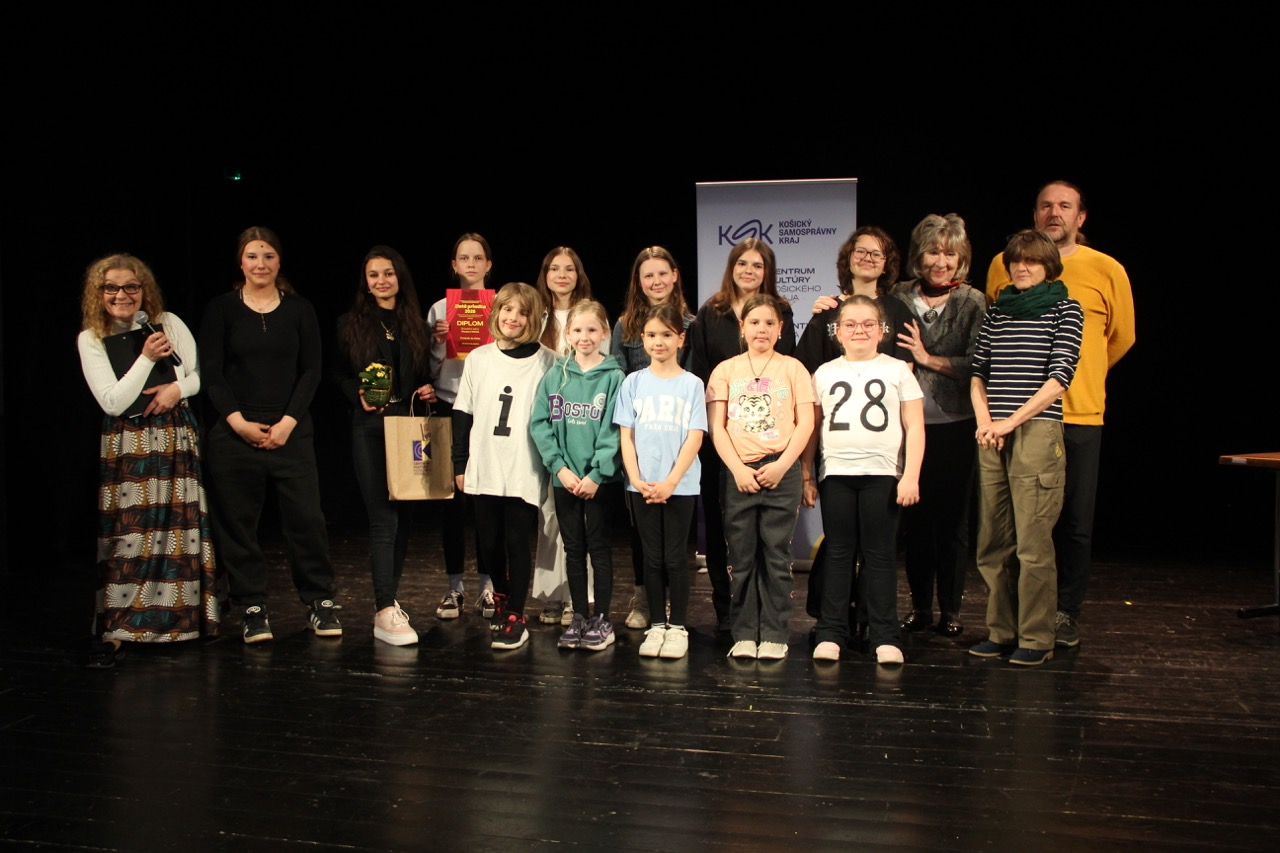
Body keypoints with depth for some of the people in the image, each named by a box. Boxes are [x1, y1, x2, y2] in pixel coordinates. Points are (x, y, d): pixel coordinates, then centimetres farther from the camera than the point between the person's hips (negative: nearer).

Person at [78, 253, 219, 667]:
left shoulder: (169, 323, 5)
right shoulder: (91, 339, 1)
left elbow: (202, 373, 8)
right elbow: (112, 402, -7)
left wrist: (178, 388, -12)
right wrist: (147, 359, -14)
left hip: (177, 439, 2)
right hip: (126, 446, -2)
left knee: (180, 529, 3)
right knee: (127, 535, -7)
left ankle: (183, 618, 15)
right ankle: (113, 631, -3)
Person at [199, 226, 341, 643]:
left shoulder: (299, 310, 7)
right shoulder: (222, 309, 5)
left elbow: (311, 371, 3)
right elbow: (212, 374, 1)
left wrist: (288, 423, -8)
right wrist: (238, 422, -10)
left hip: (290, 432, 0)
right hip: (235, 432, 0)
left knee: (306, 518, -3)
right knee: (238, 522, 2)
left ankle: (320, 601, 11)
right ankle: (252, 608, 14)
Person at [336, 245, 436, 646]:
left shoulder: (415, 323, 13)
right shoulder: (351, 323, 5)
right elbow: (340, 376, 6)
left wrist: (429, 390, -3)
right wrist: (359, 396, -13)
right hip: (370, 428, -4)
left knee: (404, 516, 8)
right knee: (383, 519, -11)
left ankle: (388, 599, 21)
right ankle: (385, 613, -10)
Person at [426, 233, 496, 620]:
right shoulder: (440, 309, 9)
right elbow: (430, 369, 10)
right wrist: (437, 342, -7)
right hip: (449, 408, 1)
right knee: (451, 497, 1)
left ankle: (486, 584, 10)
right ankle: (454, 585, 12)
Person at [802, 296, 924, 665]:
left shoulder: (897, 371, 4)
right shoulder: (825, 373, 10)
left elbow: (915, 427, 2)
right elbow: (812, 428, 11)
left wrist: (911, 476, -6)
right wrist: (806, 475, 6)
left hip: (882, 475, -1)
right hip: (836, 474, 2)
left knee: (879, 555, 3)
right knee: (838, 555, 6)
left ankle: (886, 637, 10)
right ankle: (830, 634, 11)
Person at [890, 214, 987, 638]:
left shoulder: (973, 302, 0)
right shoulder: (900, 295, 7)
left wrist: (930, 359, -12)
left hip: (955, 425, -2)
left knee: (952, 518, 4)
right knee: (914, 517, 7)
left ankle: (950, 608, 16)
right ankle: (920, 605, 20)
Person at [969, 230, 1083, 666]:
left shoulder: (1065, 309, 3)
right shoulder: (996, 311, 16)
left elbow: (1059, 377, -6)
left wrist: (1011, 421, -11)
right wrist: (984, 420, 0)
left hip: (1036, 431, -5)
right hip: (992, 436, 5)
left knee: (1033, 542, -6)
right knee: (993, 541, 6)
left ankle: (1036, 639, 2)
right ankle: (1000, 631, 16)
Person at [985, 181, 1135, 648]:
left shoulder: (1107, 271, 2)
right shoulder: (1003, 266, 5)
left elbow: (1121, 337, 16)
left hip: (1080, 415, 0)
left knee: (1075, 522, 4)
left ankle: (1066, 613, 17)